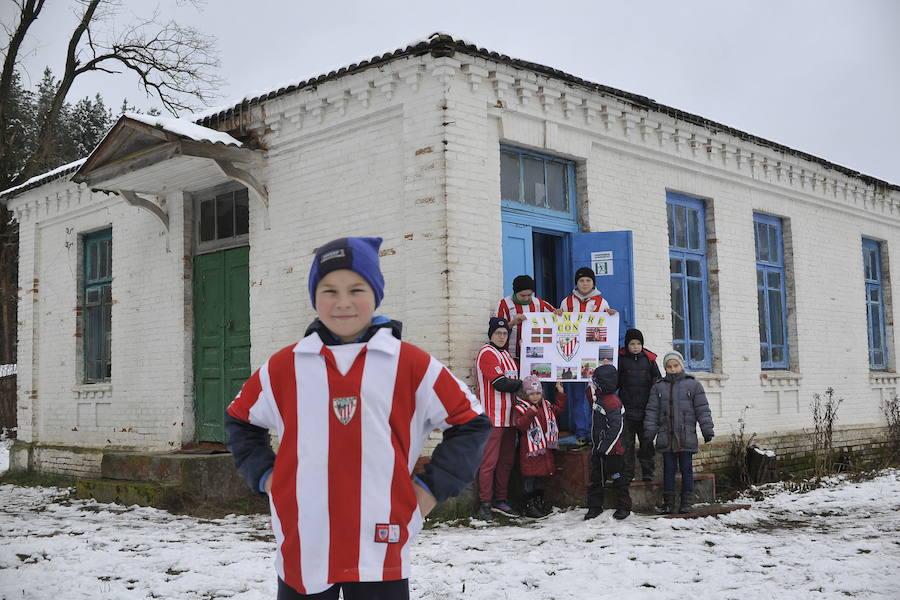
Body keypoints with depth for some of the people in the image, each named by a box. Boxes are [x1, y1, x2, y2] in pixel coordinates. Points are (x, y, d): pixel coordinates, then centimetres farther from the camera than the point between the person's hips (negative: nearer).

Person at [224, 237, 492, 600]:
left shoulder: (410, 365, -1)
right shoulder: (284, 367, 4)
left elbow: (470, 422, 7)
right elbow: (240, 419, 20)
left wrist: (433, 485, 0)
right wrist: (263, 474, 8)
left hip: (381, 552, -1)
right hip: (302, 550, 2)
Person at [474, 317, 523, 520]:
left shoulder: (506, 354, 20)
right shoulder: (487, 353, -8)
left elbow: (512, 380, 24)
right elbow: (500, 383, -16)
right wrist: (522, 384, -3)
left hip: (508, 417, 9)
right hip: (492, 417, -9)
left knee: (506, 460, 12)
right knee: (489, 461, -8)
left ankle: (500, 501, 20)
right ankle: (484, 504, -4)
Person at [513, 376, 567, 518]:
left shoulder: (546, 405, 11)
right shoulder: (521, 408, -11)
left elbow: (558, 409, 24)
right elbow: (520, 425, -22)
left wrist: (560, 394, 15)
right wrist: (530, 413, -33)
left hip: (545, 448, 7)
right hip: (530, 449, -7)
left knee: (542, 475, 15)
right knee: (530, 477, -3)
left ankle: (539, 502, 28)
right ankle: (529, 505, 4)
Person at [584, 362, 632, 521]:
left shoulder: (612, 402, -21)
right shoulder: (597, 397, 6)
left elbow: (616, 428, -23)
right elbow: (590, 392, 30)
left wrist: (605, 447, -21)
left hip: (612, 449, -9)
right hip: (598, 448, 9)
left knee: (618, 477, 4)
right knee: (596, 478, 11)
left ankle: (623, 507, 15)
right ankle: (594, 506, 19)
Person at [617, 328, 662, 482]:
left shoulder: (649, 359, 7)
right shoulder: (621, 358, 2)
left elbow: (657, 380, 14)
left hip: (645, 409, 2)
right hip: (627, 409, -1)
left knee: (646, 441, 7)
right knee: (626, 442, 1)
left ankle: (647, 472, 14)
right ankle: (627, 473, 7)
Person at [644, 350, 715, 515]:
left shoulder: (693, 385, 3)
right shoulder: (658, 387, 8)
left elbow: (702, 409, 3)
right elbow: (652, 411, 7)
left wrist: (707, 430, -1)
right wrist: (649, 432, 0)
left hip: (686, 437, -2)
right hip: (666, 437, 2)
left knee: (686, 469, 4)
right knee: (668, 470, 6)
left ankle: (687, 502, 12)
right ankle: (668, 503, 12)